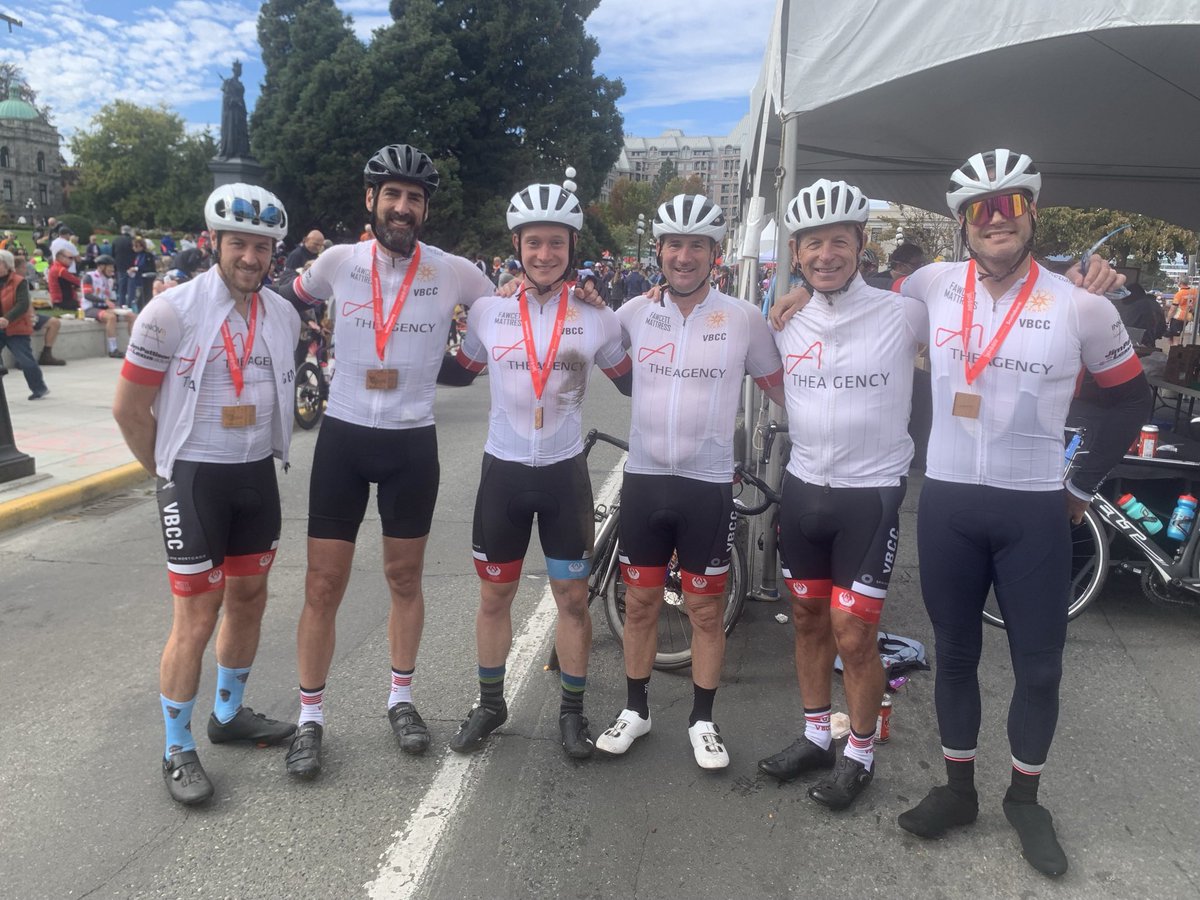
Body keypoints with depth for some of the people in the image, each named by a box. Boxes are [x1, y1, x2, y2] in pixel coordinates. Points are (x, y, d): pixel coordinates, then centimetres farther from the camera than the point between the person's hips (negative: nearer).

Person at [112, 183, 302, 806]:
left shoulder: (283, 315, 3)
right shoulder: (172, 312, -13)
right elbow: (128, 407, -7)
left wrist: (256, 455, 15)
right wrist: (168, 471, 0)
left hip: (259, 475, 6)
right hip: (195, 479, -5)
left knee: (248, 598, 16)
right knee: (197, 618, -3)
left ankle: (229, 714, 36)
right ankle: (177, 751, 15)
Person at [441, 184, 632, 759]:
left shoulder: (595, 317, -4)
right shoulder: (488, 310, -2)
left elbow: (631, 382, 7)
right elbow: (461, 372, 12)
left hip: (564, 472, -1)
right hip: (503, 470, 1)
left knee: (572, 596, 7)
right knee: (494, 595, 12)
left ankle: (572, 710, 25)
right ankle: (490, 704, 32)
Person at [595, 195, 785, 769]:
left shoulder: (743, 318, -4)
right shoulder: (634, 313, 1)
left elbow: (780, 389, 6)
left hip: (708, 484, -2)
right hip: (644, 479, 2)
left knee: (705, 610, 9)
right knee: (640, 602, 12)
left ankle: (702, 721, 27)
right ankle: (635, 709, 31)